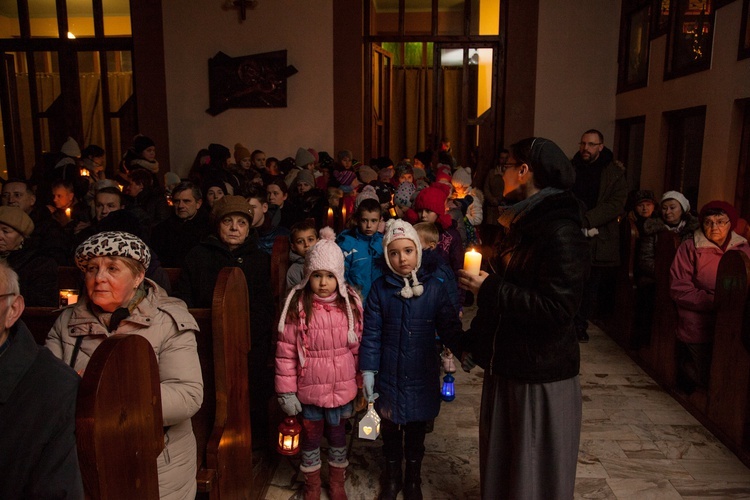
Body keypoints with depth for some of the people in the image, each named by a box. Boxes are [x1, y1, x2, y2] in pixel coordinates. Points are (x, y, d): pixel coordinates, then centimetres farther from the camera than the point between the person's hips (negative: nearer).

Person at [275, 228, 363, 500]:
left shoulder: (350, 304, -5)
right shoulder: (297, 307, -13)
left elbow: (358, 347, 3)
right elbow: (285, 352, -11)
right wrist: (286, 391, -10)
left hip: (342, 390, 2)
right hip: (309, 390, -2)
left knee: (338, 438, 20)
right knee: (310, 440, 18)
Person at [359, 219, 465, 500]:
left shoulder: (435, 288, -7)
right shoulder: (380, 289, -6)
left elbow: (450, 328, -3)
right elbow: (371, 333, -4)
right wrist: (368, 371, -6)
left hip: (422, 376, 0)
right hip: (389, 375, 0)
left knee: (416, 431, 16)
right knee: (390, 430, 16)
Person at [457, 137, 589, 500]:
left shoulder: (561, 231, -20)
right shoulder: (519, 222, 8)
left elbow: (557, 307, -27)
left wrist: (488, 289, -22)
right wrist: (475, 342, 15)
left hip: (541, 376, -8)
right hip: (506, 364, 8)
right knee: (499, 461, 22)